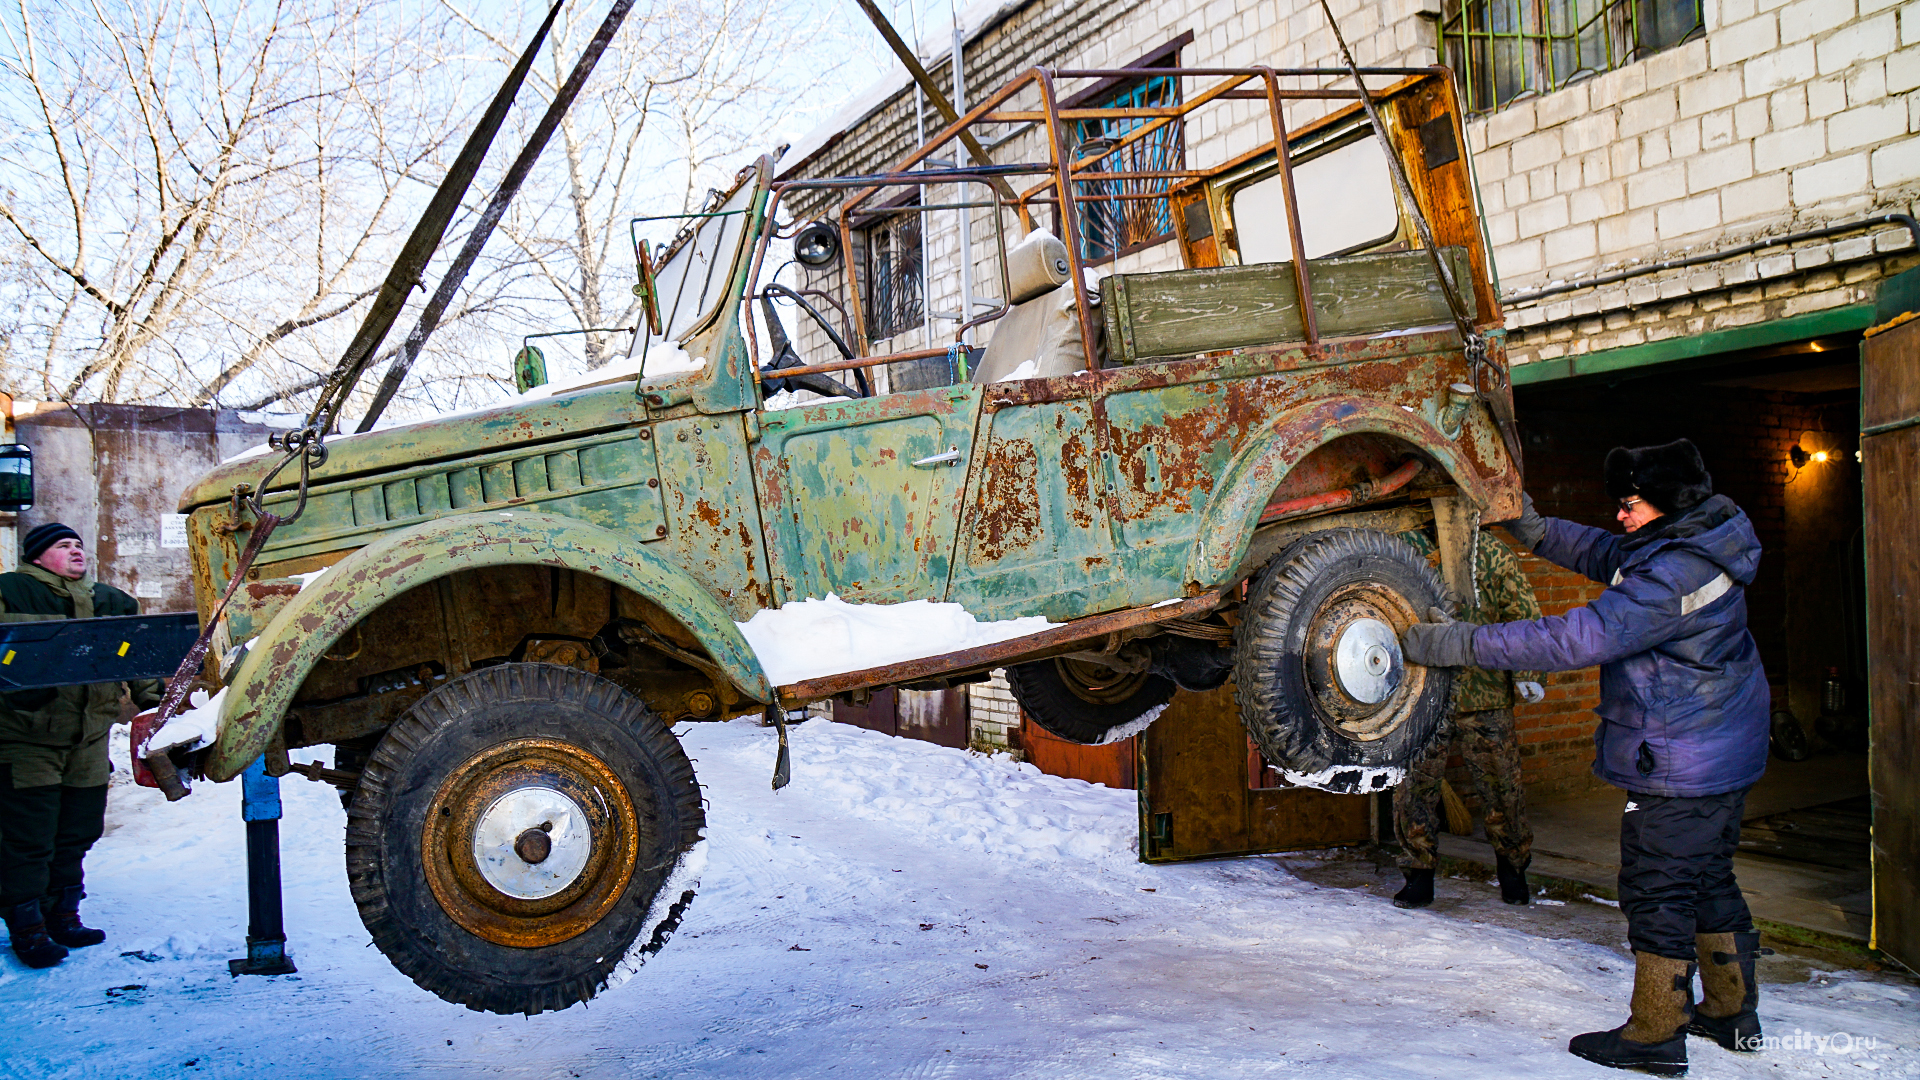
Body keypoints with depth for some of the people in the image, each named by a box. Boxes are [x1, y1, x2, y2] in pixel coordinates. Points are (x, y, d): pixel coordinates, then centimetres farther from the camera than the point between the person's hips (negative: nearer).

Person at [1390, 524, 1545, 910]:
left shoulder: (1492, 553, 2)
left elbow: (1524, 614, 3)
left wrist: (1527, 673, -6)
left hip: (1485, 694, 0)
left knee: (1501, 785, 9)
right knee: (1413, 785, -1)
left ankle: (1512, 870, 30)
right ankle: (1418, 875, 14)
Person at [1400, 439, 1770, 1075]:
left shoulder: (1672, 578, -27)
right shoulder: (1699, 543, 4)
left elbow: (1577, 639, -31)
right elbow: (1610, 557, 18)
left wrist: (1464, 645, -29)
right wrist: (1538, 533, 5)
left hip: (1678, 768, -10)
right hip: (1724, 756, 10)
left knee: (1658, 895, 0)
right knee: (1708, 883, 21)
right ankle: (1732, 1013, 33)